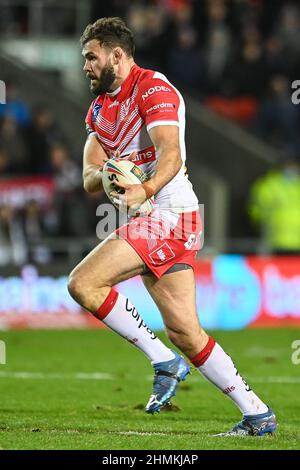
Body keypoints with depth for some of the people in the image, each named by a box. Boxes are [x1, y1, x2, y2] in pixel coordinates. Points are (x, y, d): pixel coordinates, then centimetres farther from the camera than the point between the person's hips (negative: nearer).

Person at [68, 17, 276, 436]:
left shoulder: (153, 88, -9)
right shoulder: (100, 107, 18)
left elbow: (171, 155, -24)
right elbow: (90, 178, 10)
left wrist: (145, 190, -42)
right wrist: (104, 175, -14)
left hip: (170, 215, -9)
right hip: (151, 221, 9)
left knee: (83, 283, -19)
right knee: (185, 333, 6)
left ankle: (164, 362, -11)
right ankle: (258, 415, 10)